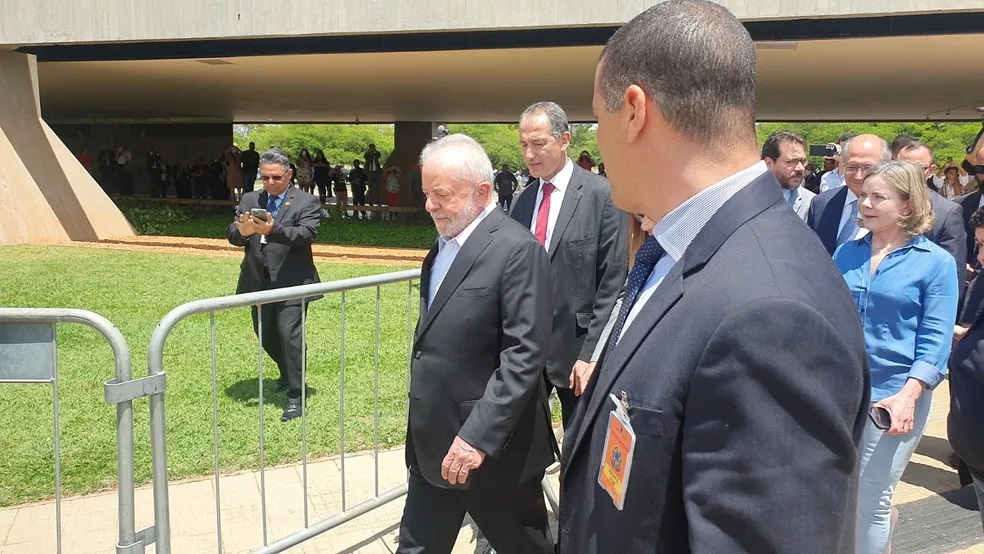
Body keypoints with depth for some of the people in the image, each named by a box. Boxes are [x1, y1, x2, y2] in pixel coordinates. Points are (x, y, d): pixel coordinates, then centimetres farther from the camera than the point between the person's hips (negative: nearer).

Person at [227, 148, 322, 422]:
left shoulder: (306, 202, -4)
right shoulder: (249, 200, 9)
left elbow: (307, 234, -19)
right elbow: (232, 235, 2)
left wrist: (273, 230, -35)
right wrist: (241, 231, -24)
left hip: (291, 283, -6)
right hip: (259, 282, 6)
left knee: (290, 336, -11)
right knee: (265, 335, 18)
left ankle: (295, 395, 0)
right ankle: (287, 374, 43)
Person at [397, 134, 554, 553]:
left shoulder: (517, 250, -17)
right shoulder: (444, 244, 10)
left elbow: (524, 355, -22)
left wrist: (478, 436, -25)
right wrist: (420, 430, 15)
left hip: (492, 447, -7)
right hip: (433, 445, 8)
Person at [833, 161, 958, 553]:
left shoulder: (936, 263, -5)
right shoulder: (846, 253, 5)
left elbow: (935, 341, -10)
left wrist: (908, 395, -22)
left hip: (892, 395, -4)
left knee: (871, 499, 6)